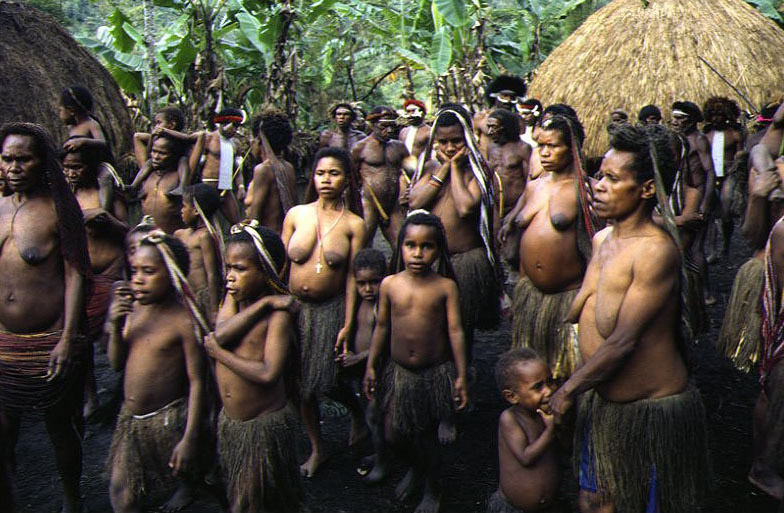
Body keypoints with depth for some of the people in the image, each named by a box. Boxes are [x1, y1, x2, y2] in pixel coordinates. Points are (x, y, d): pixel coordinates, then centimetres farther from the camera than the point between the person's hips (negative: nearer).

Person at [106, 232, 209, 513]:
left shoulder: (184, 321, -19)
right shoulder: (133, 310, 0)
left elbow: (197, 382, -18)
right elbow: (117, 363, 6)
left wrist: (190, 439, -20)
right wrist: (115, 326, -13)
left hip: (169, 418, -5)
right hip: (130, 417, 6)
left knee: (183, 470, 19)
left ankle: (186, 488, 51)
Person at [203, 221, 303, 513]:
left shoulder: (278, 314, -19)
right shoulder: (234, 297, 0)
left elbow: (268, 374, -29)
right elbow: (220, 334, -20)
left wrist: (218, 352, -18)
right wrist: (263, 303, -24)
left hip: (265, 424, -6)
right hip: (229, 421, 6)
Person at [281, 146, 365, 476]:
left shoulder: (353, 224, -5)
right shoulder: (296, 214, 1)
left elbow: (352, 276, -6)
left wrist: (348, 324, -8)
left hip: (331, 309, -2)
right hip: (295, 308, 3)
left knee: (332, 381, 5)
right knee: (302, 382, 9)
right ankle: (317, 448, 30)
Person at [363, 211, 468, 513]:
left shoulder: (445, 287, -11)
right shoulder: (390, 284, -4)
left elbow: (455, 331, -8)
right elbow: (381, 326, 5)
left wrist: (461, 376, -9)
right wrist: (371, 366, 7)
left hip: (435, 372, -3)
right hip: (400, 372, 3)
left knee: (428, 433, 9)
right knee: (395, 434, 9)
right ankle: (416, 468, 43)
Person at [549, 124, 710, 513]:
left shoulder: (656, 250, -23)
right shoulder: (600, 239, 3)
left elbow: (623, 341, -24)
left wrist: (568, 389, -16)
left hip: (650, 409, -8)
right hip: (601, 401, 8)